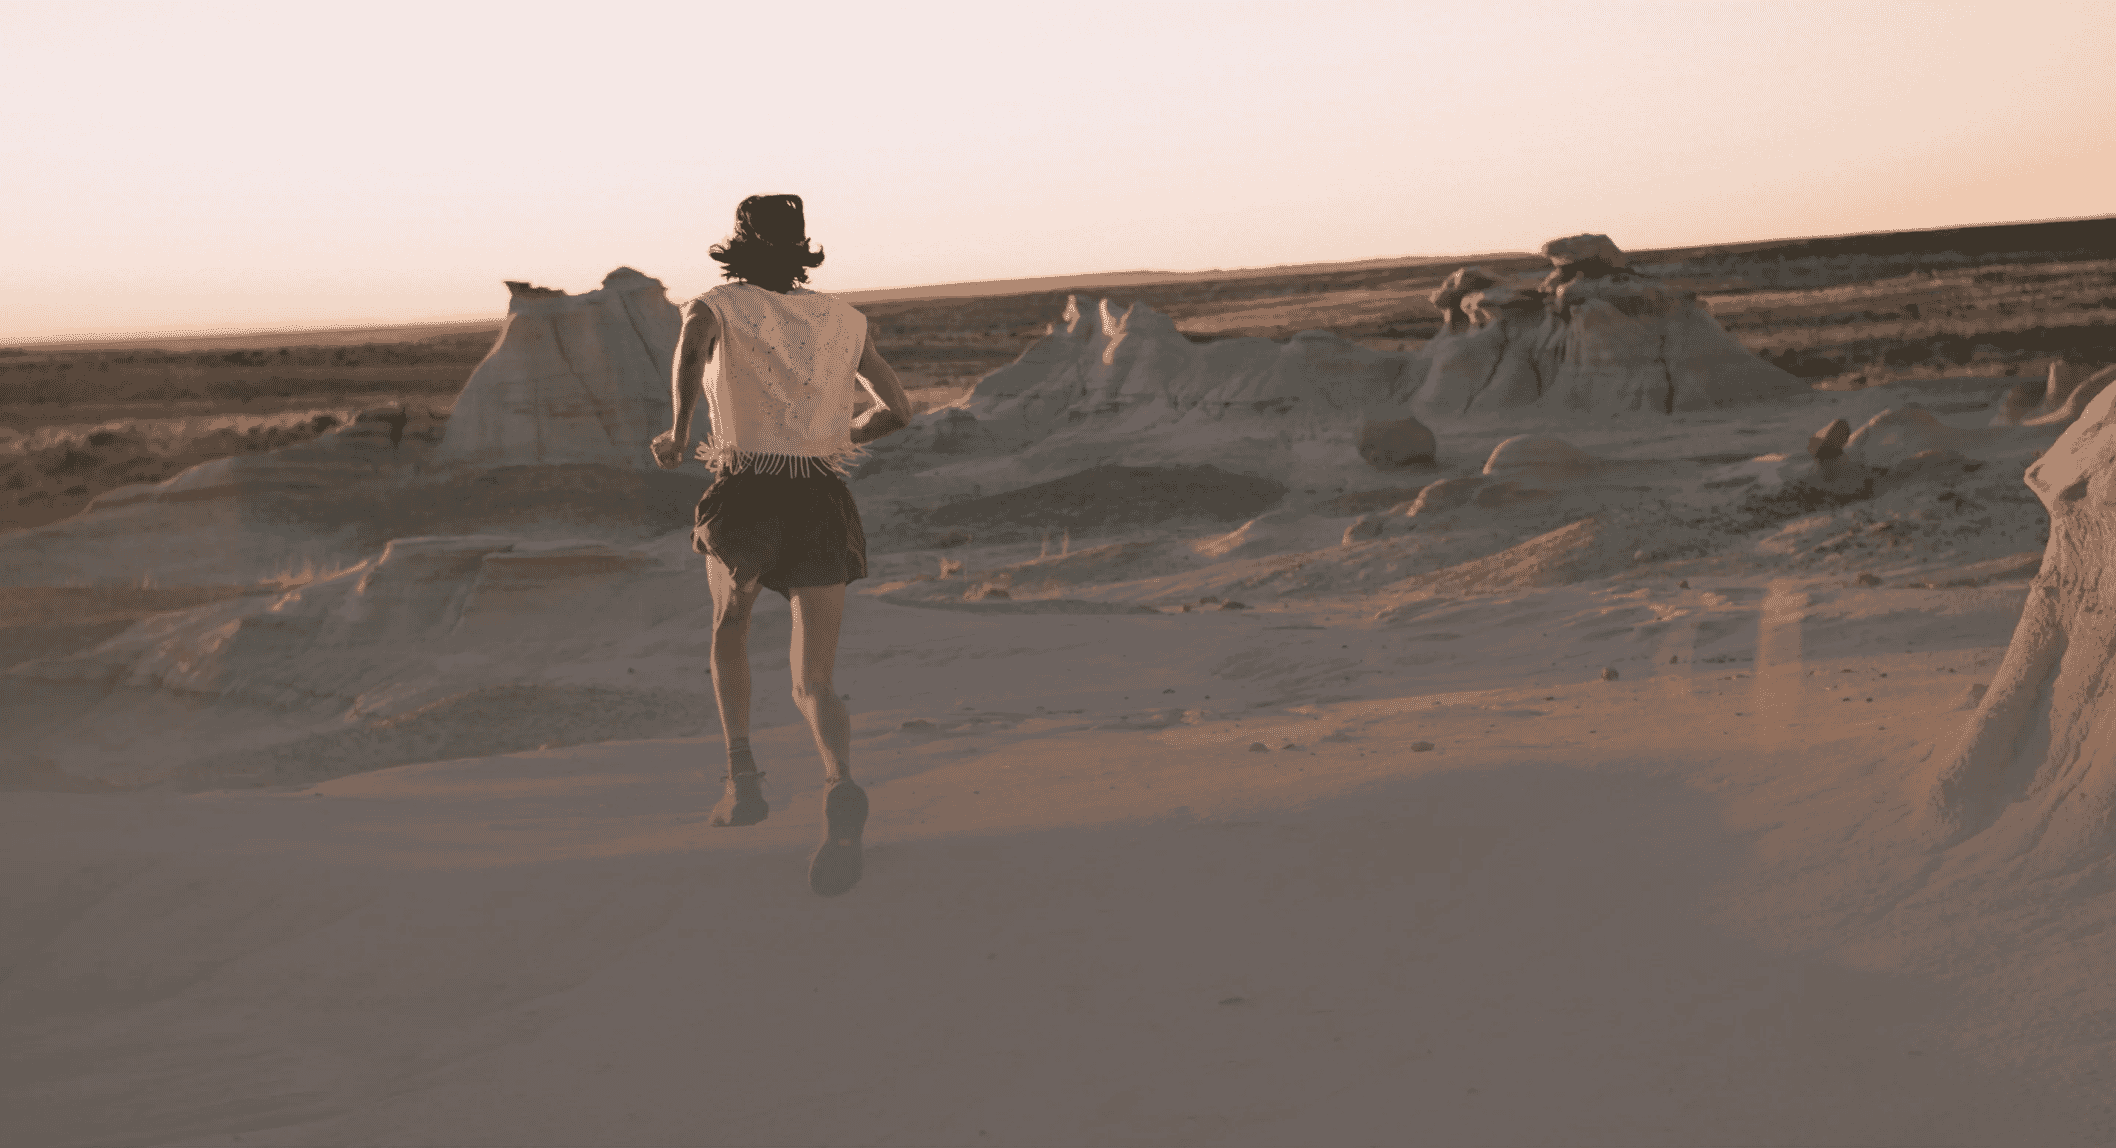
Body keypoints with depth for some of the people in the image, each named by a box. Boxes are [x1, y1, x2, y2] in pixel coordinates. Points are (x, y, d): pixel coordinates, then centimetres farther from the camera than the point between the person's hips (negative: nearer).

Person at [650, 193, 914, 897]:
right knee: (813, 687, 3)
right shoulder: (844, 320, 16)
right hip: (823, 504, 1)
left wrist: (678, 430, -18)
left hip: (746, 500, -1)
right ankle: (840, 787, -30)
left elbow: (693, 342, -19)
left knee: (730, 629, 31)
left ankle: (742, 779, 17)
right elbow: (899, 411, 20)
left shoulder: (718, 307, 7)